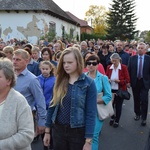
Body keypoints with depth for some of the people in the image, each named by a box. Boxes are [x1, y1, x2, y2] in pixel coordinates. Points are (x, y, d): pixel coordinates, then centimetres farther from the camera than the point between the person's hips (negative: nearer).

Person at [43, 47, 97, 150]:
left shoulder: (88, 83, -11)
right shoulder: (60, 81, 1)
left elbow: (91, 113, -12)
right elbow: (53, 106, 6)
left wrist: (88, 141, -14)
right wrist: (47, 131, 7)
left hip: (78, 132, -4)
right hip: (58, 130, 4)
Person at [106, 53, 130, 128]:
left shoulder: (124, 67, -8)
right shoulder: (109, 67, 1)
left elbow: (127, 80, -6)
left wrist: (119, 81, -22)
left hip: (120, 90, -2)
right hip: (111, 90, 2)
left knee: (118, 106, 6)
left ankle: (117, 121, 26)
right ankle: (112, 117, 34)